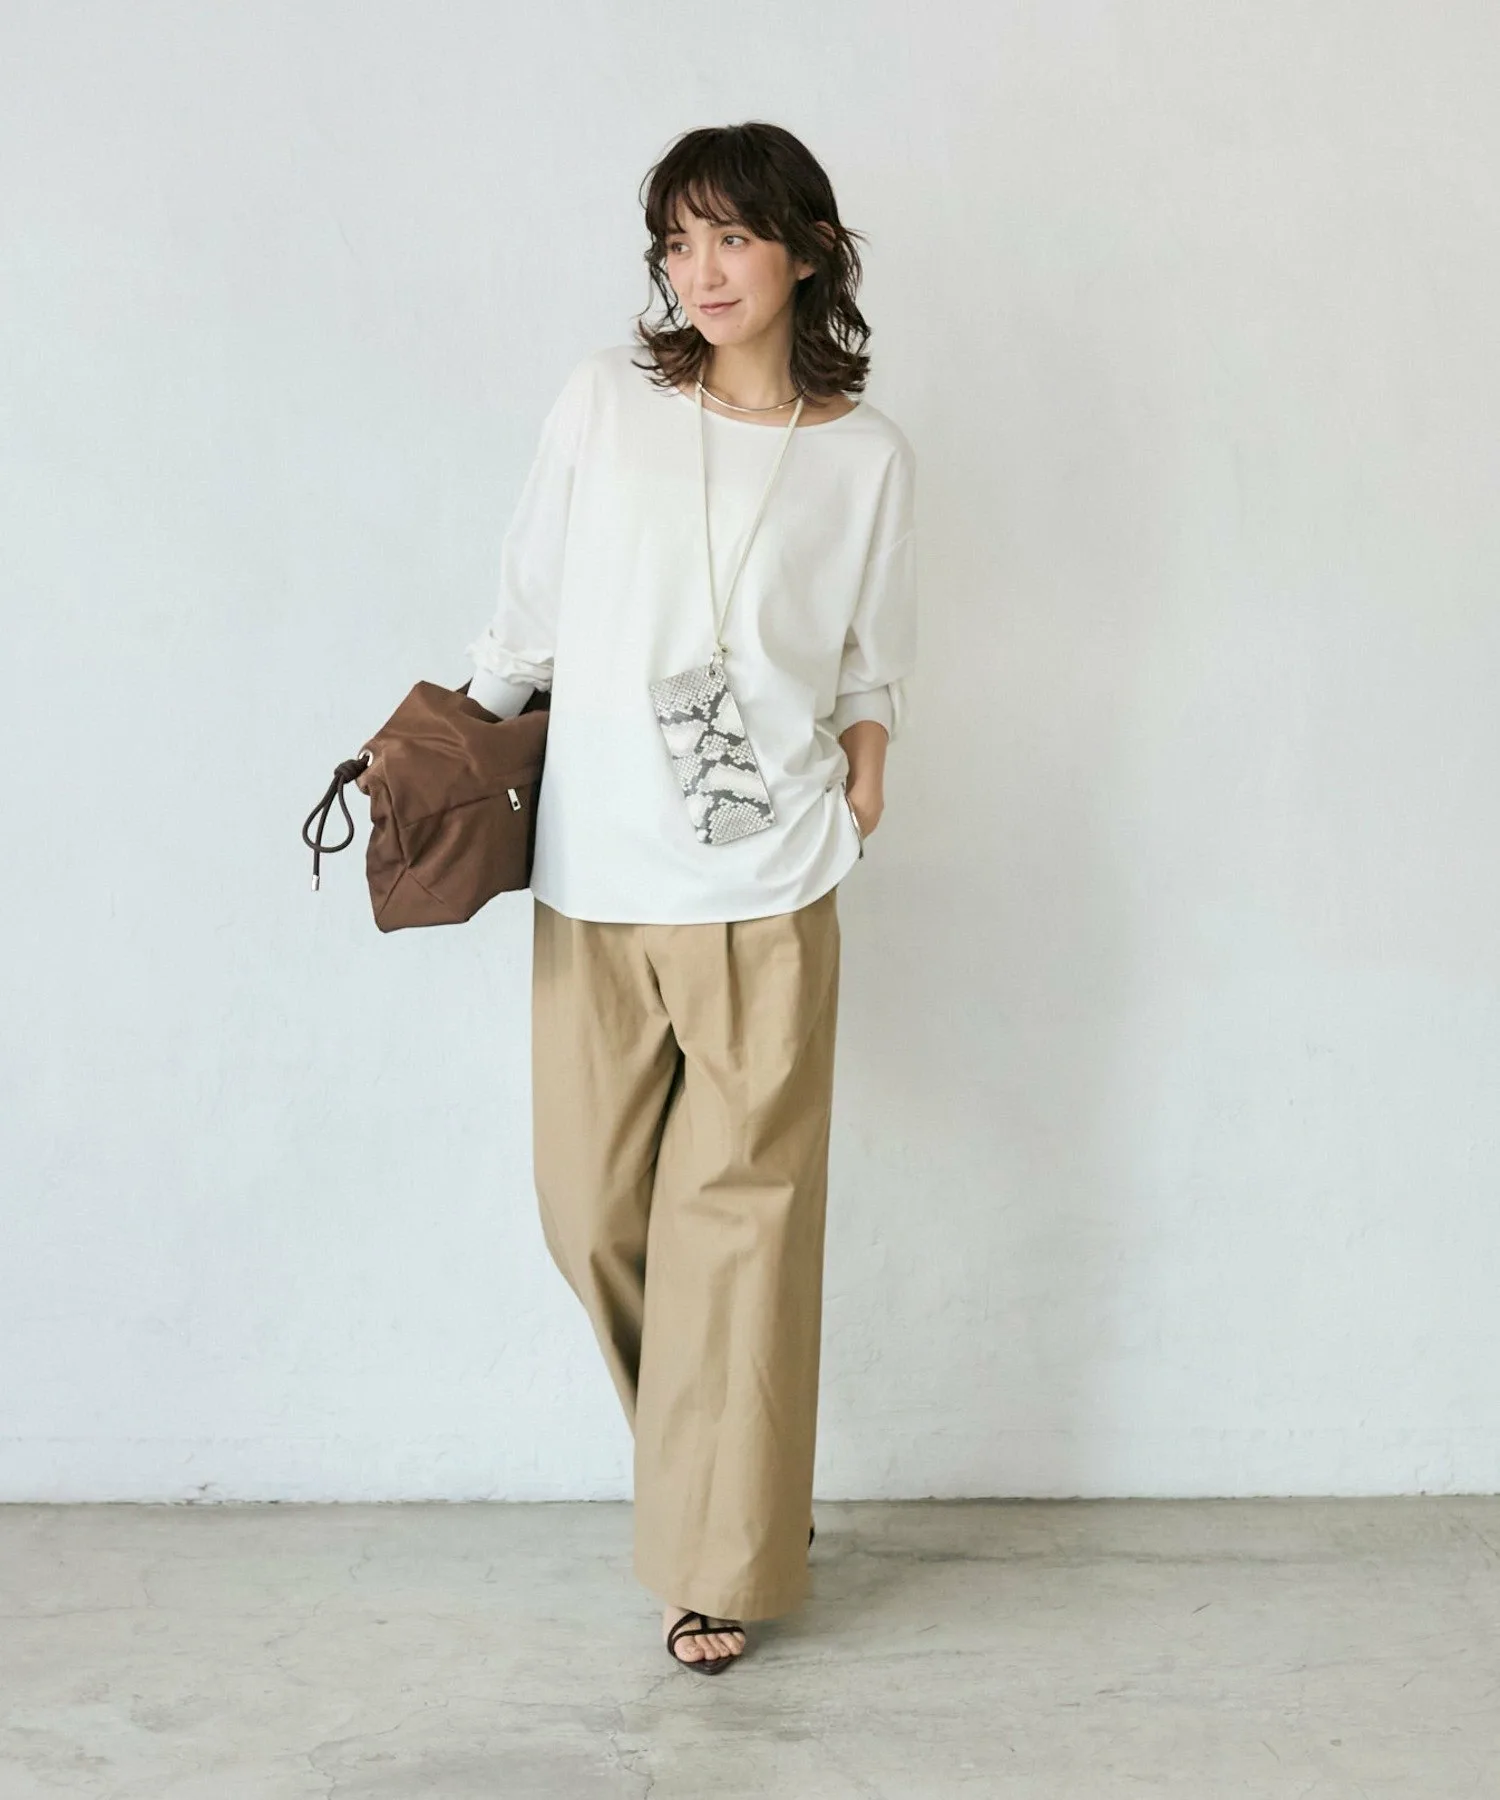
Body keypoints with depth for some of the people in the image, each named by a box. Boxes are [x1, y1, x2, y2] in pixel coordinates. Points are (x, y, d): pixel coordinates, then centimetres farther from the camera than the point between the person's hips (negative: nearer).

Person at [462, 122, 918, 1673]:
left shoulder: (866, 456, 3)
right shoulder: (606, 401, 2)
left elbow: (871, 677, 11)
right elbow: (526, 612, 9)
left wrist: (852, 804, -1)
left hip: (766, 898, -1)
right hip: (595, 879, 2)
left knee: (738, 1215, 1)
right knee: (593, 1214, 7)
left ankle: (717, 1560, 16)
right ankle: (716, 1462, 34)